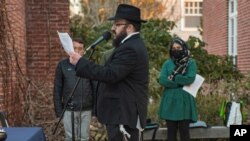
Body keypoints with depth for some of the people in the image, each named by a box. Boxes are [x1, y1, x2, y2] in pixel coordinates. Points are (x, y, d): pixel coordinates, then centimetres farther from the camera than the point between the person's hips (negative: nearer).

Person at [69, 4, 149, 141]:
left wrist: (80, 62, -21)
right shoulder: (132, 44, 16)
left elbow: (109, 75, -26)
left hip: (124, 115, -11)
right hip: (124, 111, 11)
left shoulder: (130, 48, -19)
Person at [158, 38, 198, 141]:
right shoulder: (167, 63, 10)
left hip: (184, 101, -2)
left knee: (184, 130, -2)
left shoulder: (191, 63, 4)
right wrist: (181, 82, -10)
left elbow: (190, 79, -13)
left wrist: (172, 77, -7)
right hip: (170, 101, 2)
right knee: (171, 130, 5)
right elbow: (162, 80, -5)